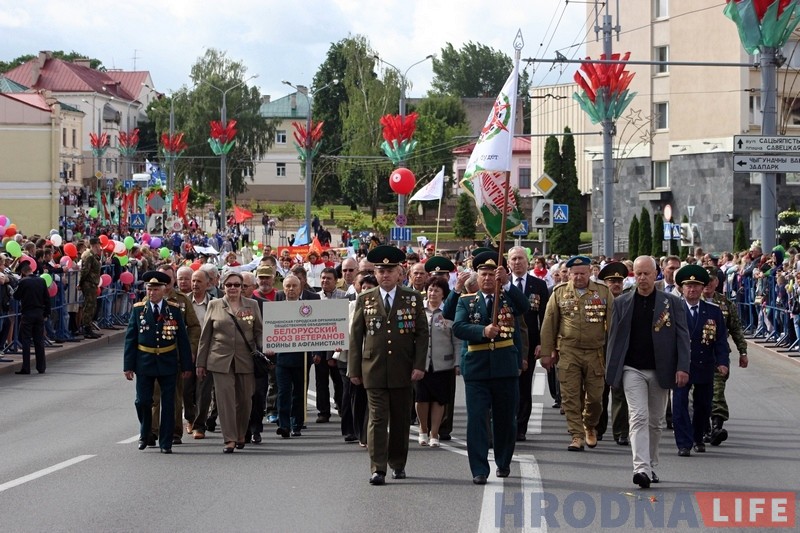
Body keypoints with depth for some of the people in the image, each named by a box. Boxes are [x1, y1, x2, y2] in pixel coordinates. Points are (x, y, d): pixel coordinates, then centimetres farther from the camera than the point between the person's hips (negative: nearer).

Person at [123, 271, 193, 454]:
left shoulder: (174, 310, -1)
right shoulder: (138, 309, 0)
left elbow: (183, 339, 2)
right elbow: (130, 338, 1)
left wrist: (186, 365, 0)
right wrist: (128, 365, -4)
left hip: (168, 362, 0)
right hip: (144, 362, 0)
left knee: (168, 403, 3)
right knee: (143, 401, 0)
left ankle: (165, 443, 11)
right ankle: (144, 434, 26)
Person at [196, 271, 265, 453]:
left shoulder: (252, 305, 9)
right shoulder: (214, 305, 7)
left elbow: (259, 331, 11)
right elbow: (205, 335, 8)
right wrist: (201, 363, 6)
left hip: (245, 361, 1)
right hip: (221, 360, -1)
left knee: (245, 400, 7)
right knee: (225, 398, -9)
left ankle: (241, 436, 24)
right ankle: (230, 439, -9)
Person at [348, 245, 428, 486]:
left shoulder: (413, 299, 5)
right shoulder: (365, 300, 6)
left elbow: (422, 333, 3)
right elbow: (355, 336, 7)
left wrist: (419, 365, -7)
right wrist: (354, 369, 2)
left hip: (403, 371, 1)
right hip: (374, 371, -1)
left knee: (401, 420, 9)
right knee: (377, 419, -7)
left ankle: (398, 464, 23)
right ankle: (378, 469, -9)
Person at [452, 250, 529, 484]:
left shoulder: (509, 297, 7)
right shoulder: (466, 301, 7)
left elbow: (524, 307, -16)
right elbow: (458, 327, -9)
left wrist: (506, 283, -28)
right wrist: (483, 331, -26)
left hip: (506, 368, 1)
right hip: (476, 368, -1)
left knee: (505, 418, 12)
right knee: (476, 419, -6)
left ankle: (503, 463, 31)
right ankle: (479, 470, -5)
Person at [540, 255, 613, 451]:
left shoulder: (603, 292, 3)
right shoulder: (559, 293, 5)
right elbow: (549, 325, 7)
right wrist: (546, 353, 3)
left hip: (596, 352, 0)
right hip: (568, 352, 0)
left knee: (595, 397, 3)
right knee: (571, 396, -4)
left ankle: (590, 426, 30)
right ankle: (577, 436, 1)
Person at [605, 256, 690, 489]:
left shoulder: (672, 303, 3)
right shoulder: (622, 303, 5)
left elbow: (682, 337, 1)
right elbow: (614, 338, 7)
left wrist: (682, 367, -9)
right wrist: (611, 371, 1)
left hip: (660, 371, 1)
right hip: (633, 370, -1)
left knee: (655, 421, 11)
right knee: (638, 417, -14)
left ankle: (651, 467, 26)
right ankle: (641, 469, -22)